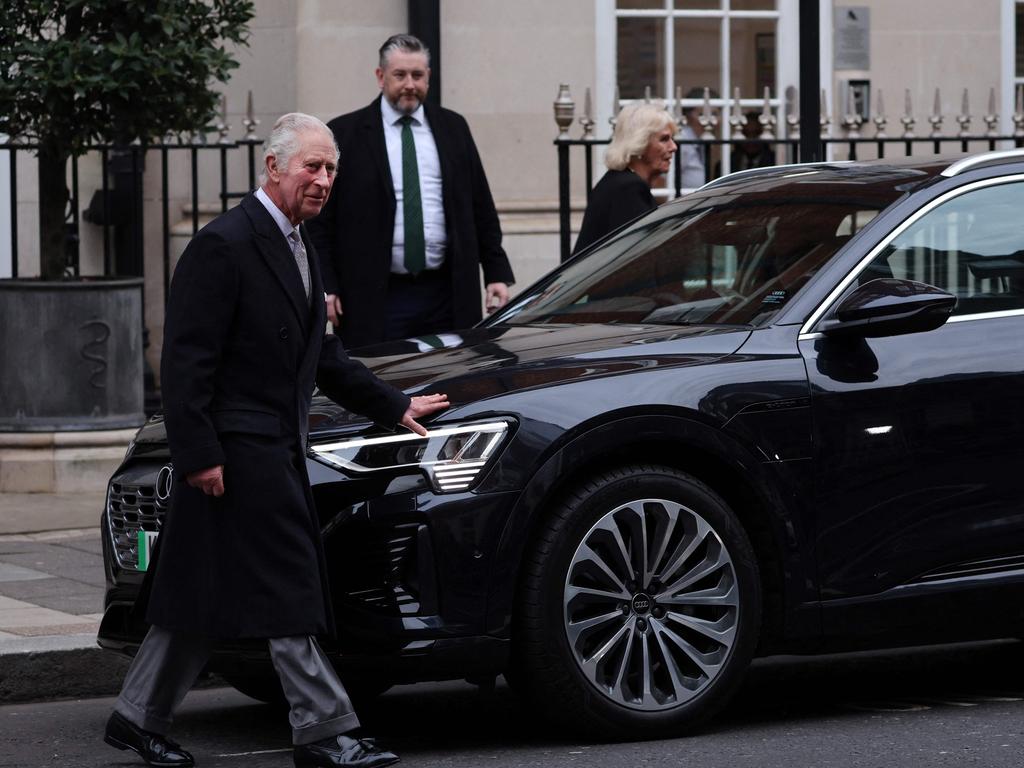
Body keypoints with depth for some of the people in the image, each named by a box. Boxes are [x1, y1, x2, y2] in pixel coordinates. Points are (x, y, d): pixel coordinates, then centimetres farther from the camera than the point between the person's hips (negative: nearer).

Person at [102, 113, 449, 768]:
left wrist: (394, 405, 24)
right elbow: (186, 358, -16)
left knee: (202, 597, 13)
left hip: (277, 451, 9)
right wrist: (198, 454, -20)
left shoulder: (297, 246, 16)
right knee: (286, 592, -7)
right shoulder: (224, 245, -13)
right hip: (241, 452, -9)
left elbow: (320, 356, 25)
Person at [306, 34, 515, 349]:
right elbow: (319, 220, 1)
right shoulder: (344, 134, 2)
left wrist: (497, 275, 8)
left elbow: (482, 209, 15)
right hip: (374, 300, -3)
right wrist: (324, 288, -7)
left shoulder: (453, 128, 12)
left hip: (447, 296, 3)